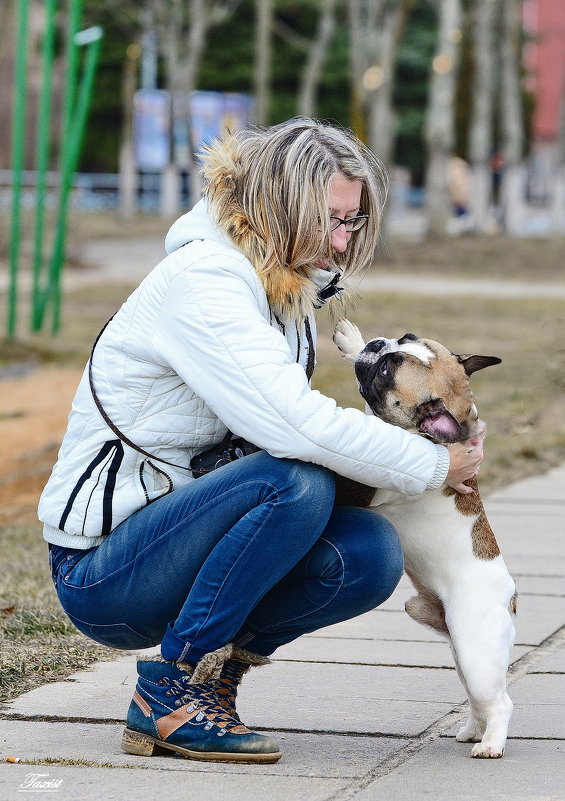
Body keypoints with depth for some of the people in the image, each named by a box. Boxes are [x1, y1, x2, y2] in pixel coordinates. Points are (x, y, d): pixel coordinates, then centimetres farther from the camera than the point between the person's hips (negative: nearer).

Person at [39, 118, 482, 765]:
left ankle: (217, 661, 5)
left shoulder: (287, 290, 10)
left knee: (370, 553, -14)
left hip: (170, 530, 8)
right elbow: (293, 425, -29)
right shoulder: (203, 282, -19)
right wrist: (434, 466, -18)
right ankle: (169, 694, -18)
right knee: (296, 482, -31)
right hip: (99, 574, -8)